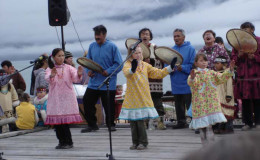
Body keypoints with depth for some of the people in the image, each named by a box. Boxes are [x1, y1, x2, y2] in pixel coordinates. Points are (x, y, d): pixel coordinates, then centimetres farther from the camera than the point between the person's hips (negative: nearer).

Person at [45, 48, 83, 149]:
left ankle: (68, 142, 4)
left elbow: (75, 78, -12)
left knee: (64, 121, -7)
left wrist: (79, 74, -35)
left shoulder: (68, 68, 3)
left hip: (67, 97, -2)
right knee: (56, 122, 4)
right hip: (55, 98, 2)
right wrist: (52, 75, -38)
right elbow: (47, 79, -15)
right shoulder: (50, 70, 5)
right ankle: (62, 142, 16)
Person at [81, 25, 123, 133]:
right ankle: (91, 125, 17)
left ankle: (111, 125, 23)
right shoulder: (92, 46, 8)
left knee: (108, 105, 3)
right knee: (87, 102, 3)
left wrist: (108, 72, -20)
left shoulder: (112, 47, -7)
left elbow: (119, 64, -9)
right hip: (93, 82, 5)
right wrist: (88, 70, -4)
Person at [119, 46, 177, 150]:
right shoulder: (128, 64, -4)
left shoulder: (145, 65, 9)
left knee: (140, 121, -2)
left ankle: (143, 142, 11)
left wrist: (170, 67, 1)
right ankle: (135, 142, 19)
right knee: (133, 122, 6)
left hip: (143, 99, 1)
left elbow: (158, 73, 11)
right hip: (132, 100, -1)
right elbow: (126, 72, -28)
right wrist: (132, 69, -51)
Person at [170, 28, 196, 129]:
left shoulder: (190, 49, -4)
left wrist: (182, 68, -23)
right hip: (176, 83, 5)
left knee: (190, 105, -3)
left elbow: (193, 65, -10)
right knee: (178, 105, 13)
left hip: (187, 83, -5)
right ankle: (181, 122, 23)